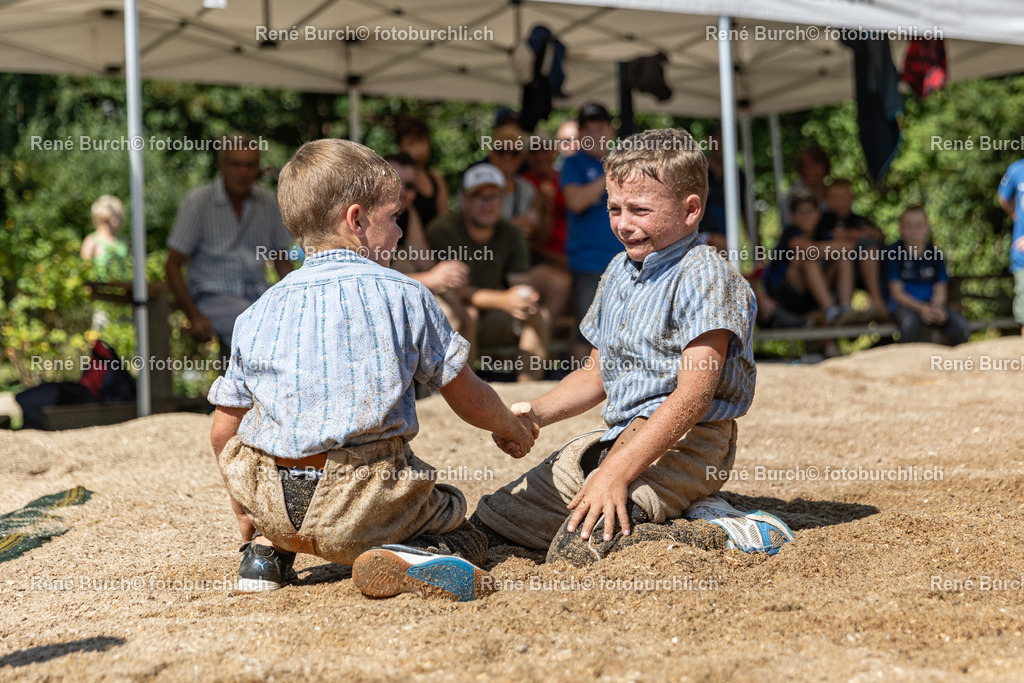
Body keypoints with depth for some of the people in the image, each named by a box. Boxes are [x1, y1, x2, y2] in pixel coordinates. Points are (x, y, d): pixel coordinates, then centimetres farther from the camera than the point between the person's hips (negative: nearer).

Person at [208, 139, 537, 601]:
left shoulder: (259, 313, 10)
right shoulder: (403, 294, 2)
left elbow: (224, 431, 13)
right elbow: (467, 398, 10)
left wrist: (243, 503, 32)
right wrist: (511, 429, 32)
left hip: (272, 506, 4)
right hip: (362, 504, -4)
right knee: (464, 535, 20)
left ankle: (268, 549, 13)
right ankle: (406, 557, -13)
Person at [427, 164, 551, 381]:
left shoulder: (511, 235, 4)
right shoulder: (443, 231, -16)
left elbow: (520, 284, -2)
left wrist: (527, 300, -29)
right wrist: (503, 300, -39)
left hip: (489, 318, 6)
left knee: (540, 316, -13)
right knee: (468, 314, -36)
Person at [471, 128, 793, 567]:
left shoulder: (704, 276, -13)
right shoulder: (618, 273, 15)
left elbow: (694, 395, -22)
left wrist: (617, 471, -28)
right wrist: (537, 413, 6)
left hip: (683, 444, -10)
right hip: (616, 435, 10)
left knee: (578, 549, -28)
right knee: (489, 523, 8)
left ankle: (731, 536, -11)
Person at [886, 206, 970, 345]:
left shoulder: (935, 254, 5)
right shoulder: (895, 252, -5)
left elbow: (940, 290, 5)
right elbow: (897, 293, -7)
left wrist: (937, 308, -18)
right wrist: (920, 308, -22)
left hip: (931, 304, 4)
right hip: (903, 305, -4)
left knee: (962, 328, -19)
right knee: (909, 323, -38)